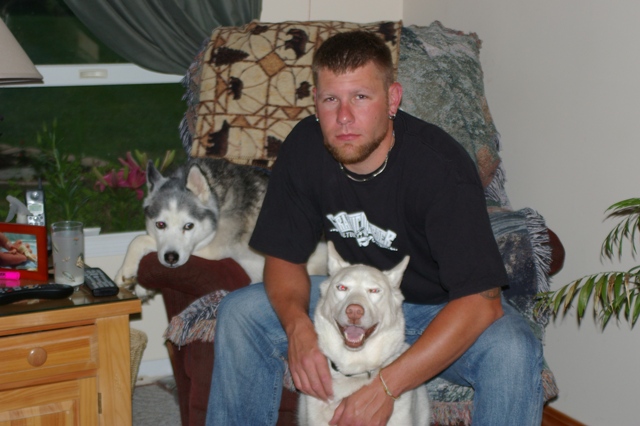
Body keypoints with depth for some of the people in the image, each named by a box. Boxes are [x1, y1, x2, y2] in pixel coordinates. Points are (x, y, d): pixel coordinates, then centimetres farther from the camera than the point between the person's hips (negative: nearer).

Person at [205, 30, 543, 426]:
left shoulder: (442, 167, -29)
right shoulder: (305, 148, -14)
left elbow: (480, 301, -33)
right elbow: (285, 257, -5)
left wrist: (387, 386, -38)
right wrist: (298, 326, -28)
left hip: (442, 307, -4)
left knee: (513, 351, -34)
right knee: (241, 312, -10)